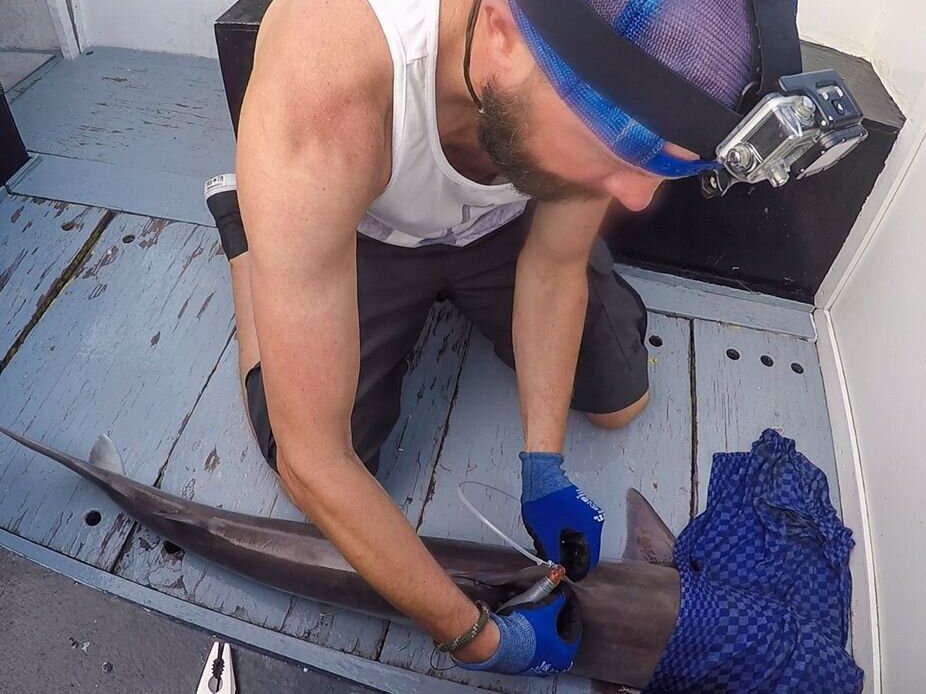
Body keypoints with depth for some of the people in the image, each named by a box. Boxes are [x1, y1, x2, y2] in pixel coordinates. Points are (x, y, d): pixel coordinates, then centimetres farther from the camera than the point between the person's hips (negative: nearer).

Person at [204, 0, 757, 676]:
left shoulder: (611, 59, -33)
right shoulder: (319, 113, -46)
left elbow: (554, 267, -15)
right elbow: (314, 460, -39)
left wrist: (543, 470, -17)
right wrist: (475, 639, -28)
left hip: (505, 222, 3)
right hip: (361, 234, -2)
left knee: (622, 402, 3)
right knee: (297, 460, -2)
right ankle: (246, 226, 16)